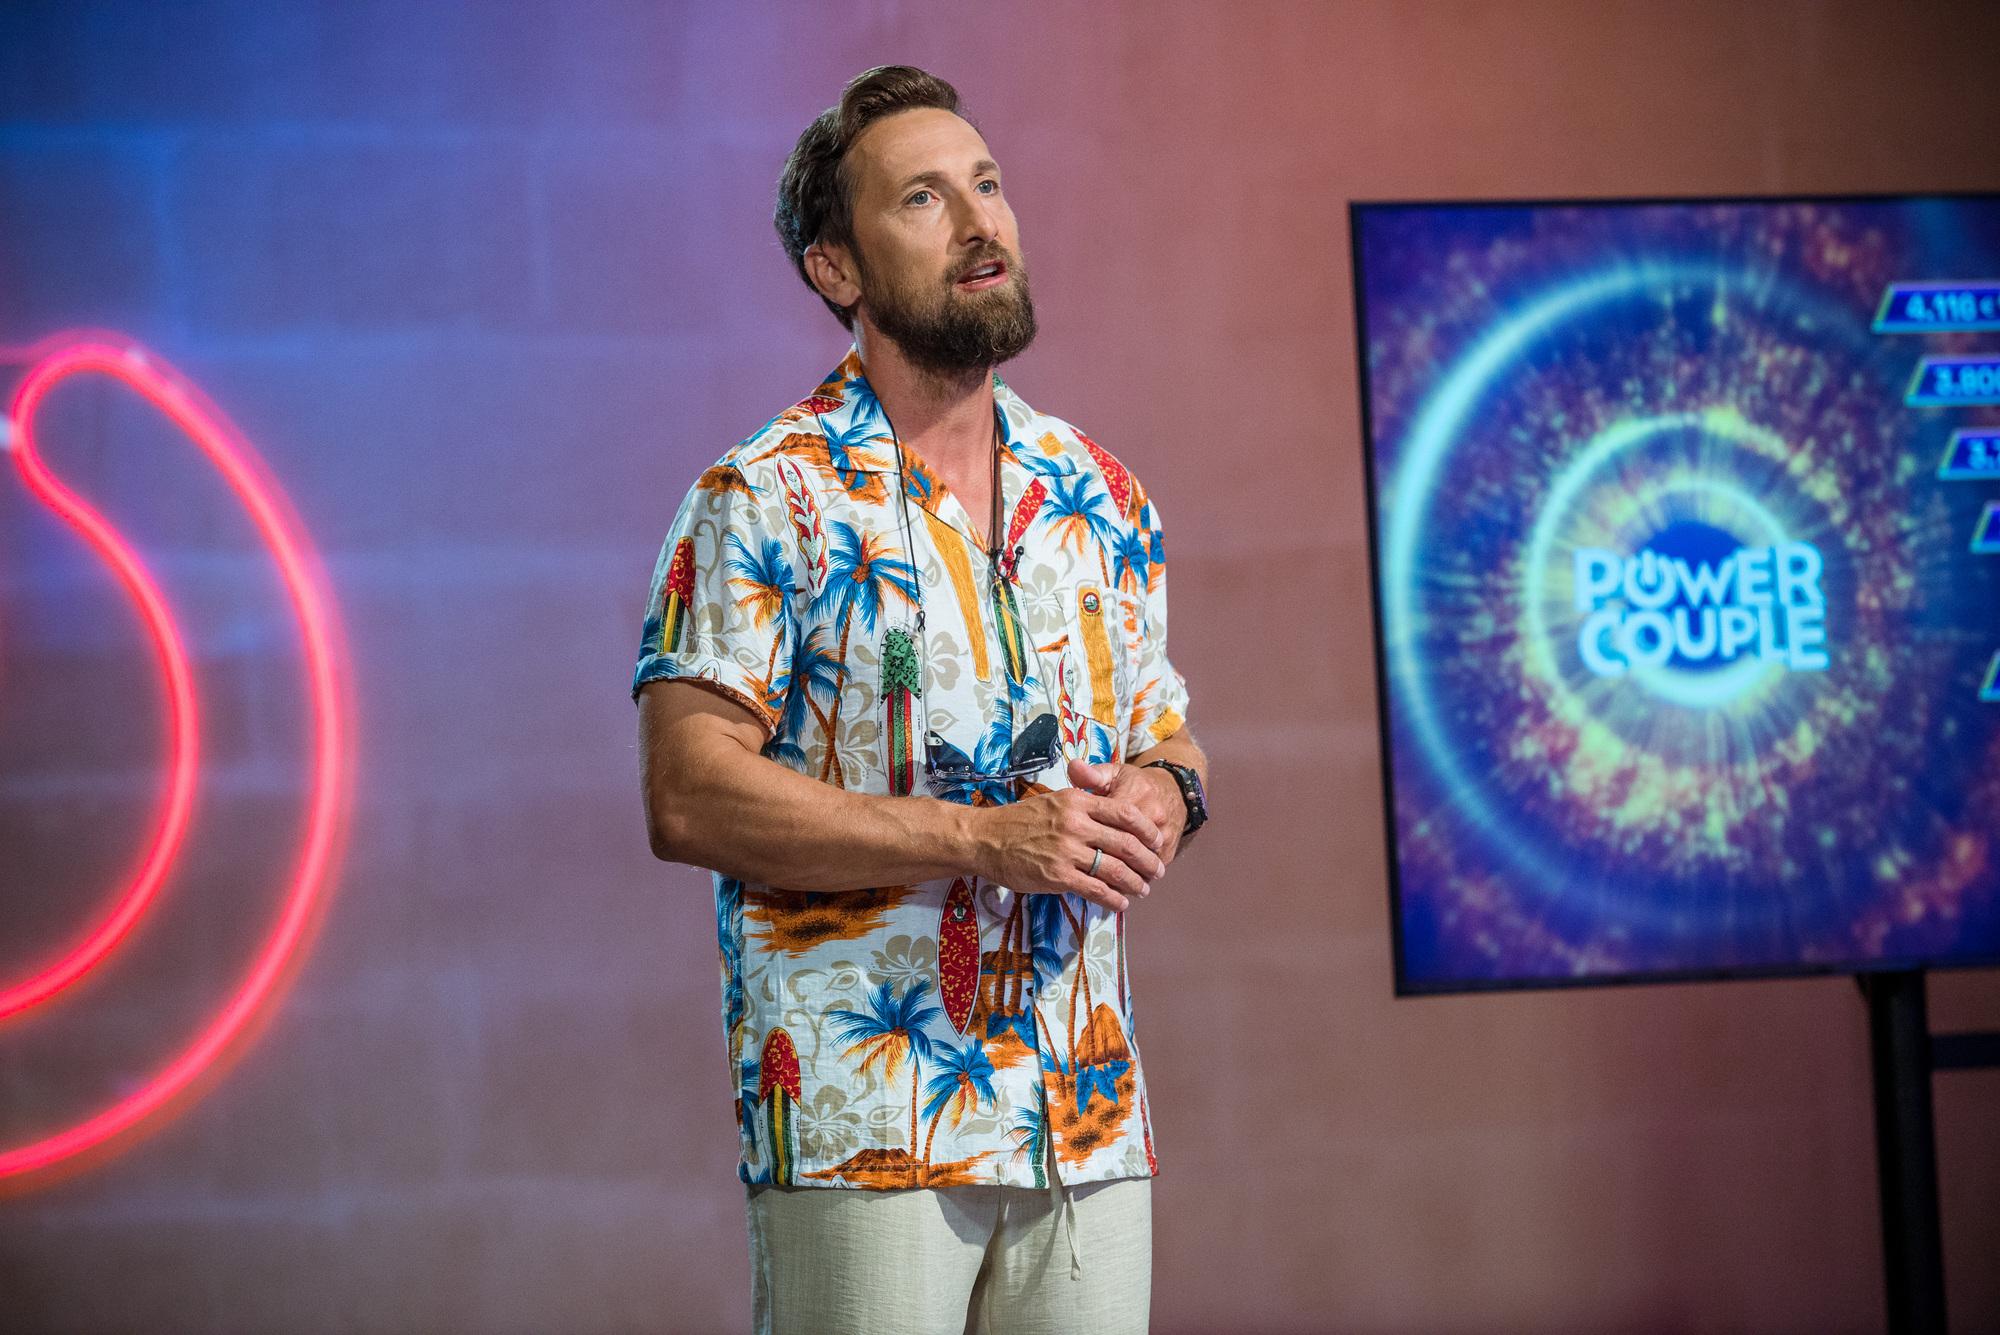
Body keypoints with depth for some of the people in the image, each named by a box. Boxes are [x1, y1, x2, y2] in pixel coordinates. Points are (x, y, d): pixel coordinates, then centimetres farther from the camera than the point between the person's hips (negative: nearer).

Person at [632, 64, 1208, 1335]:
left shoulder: (1105, 499, 14)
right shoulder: (766, 500, -4)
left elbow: (1168, 735, 22)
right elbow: (688, 796, -12)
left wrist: (1160, 797, -3)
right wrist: (980, 838, -18)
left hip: (1092, 1119, 5)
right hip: (863, 1125, -5)